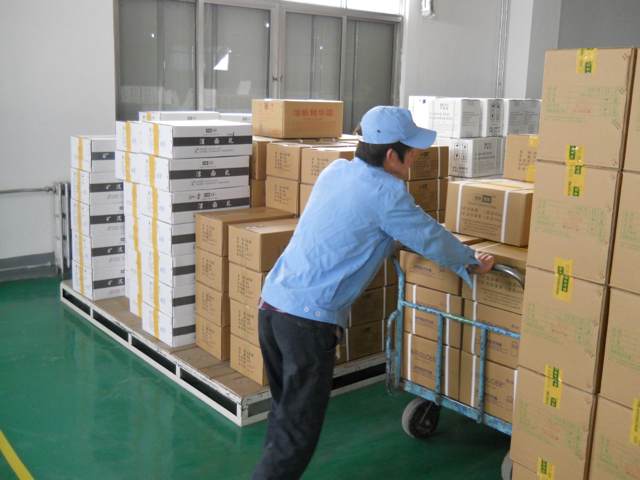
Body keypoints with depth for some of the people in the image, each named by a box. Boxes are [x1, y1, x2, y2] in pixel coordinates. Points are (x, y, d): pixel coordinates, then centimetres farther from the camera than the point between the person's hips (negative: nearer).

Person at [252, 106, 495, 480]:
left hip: (272, 304, 8)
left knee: (285, 410, 22)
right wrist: (472, 263, 19)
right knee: (299, 428, 2)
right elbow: (432, 239, 1)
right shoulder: (386, 192, -10)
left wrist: (387, 240, 43)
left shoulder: (335, 171, 12)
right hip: (310, 320, -8)